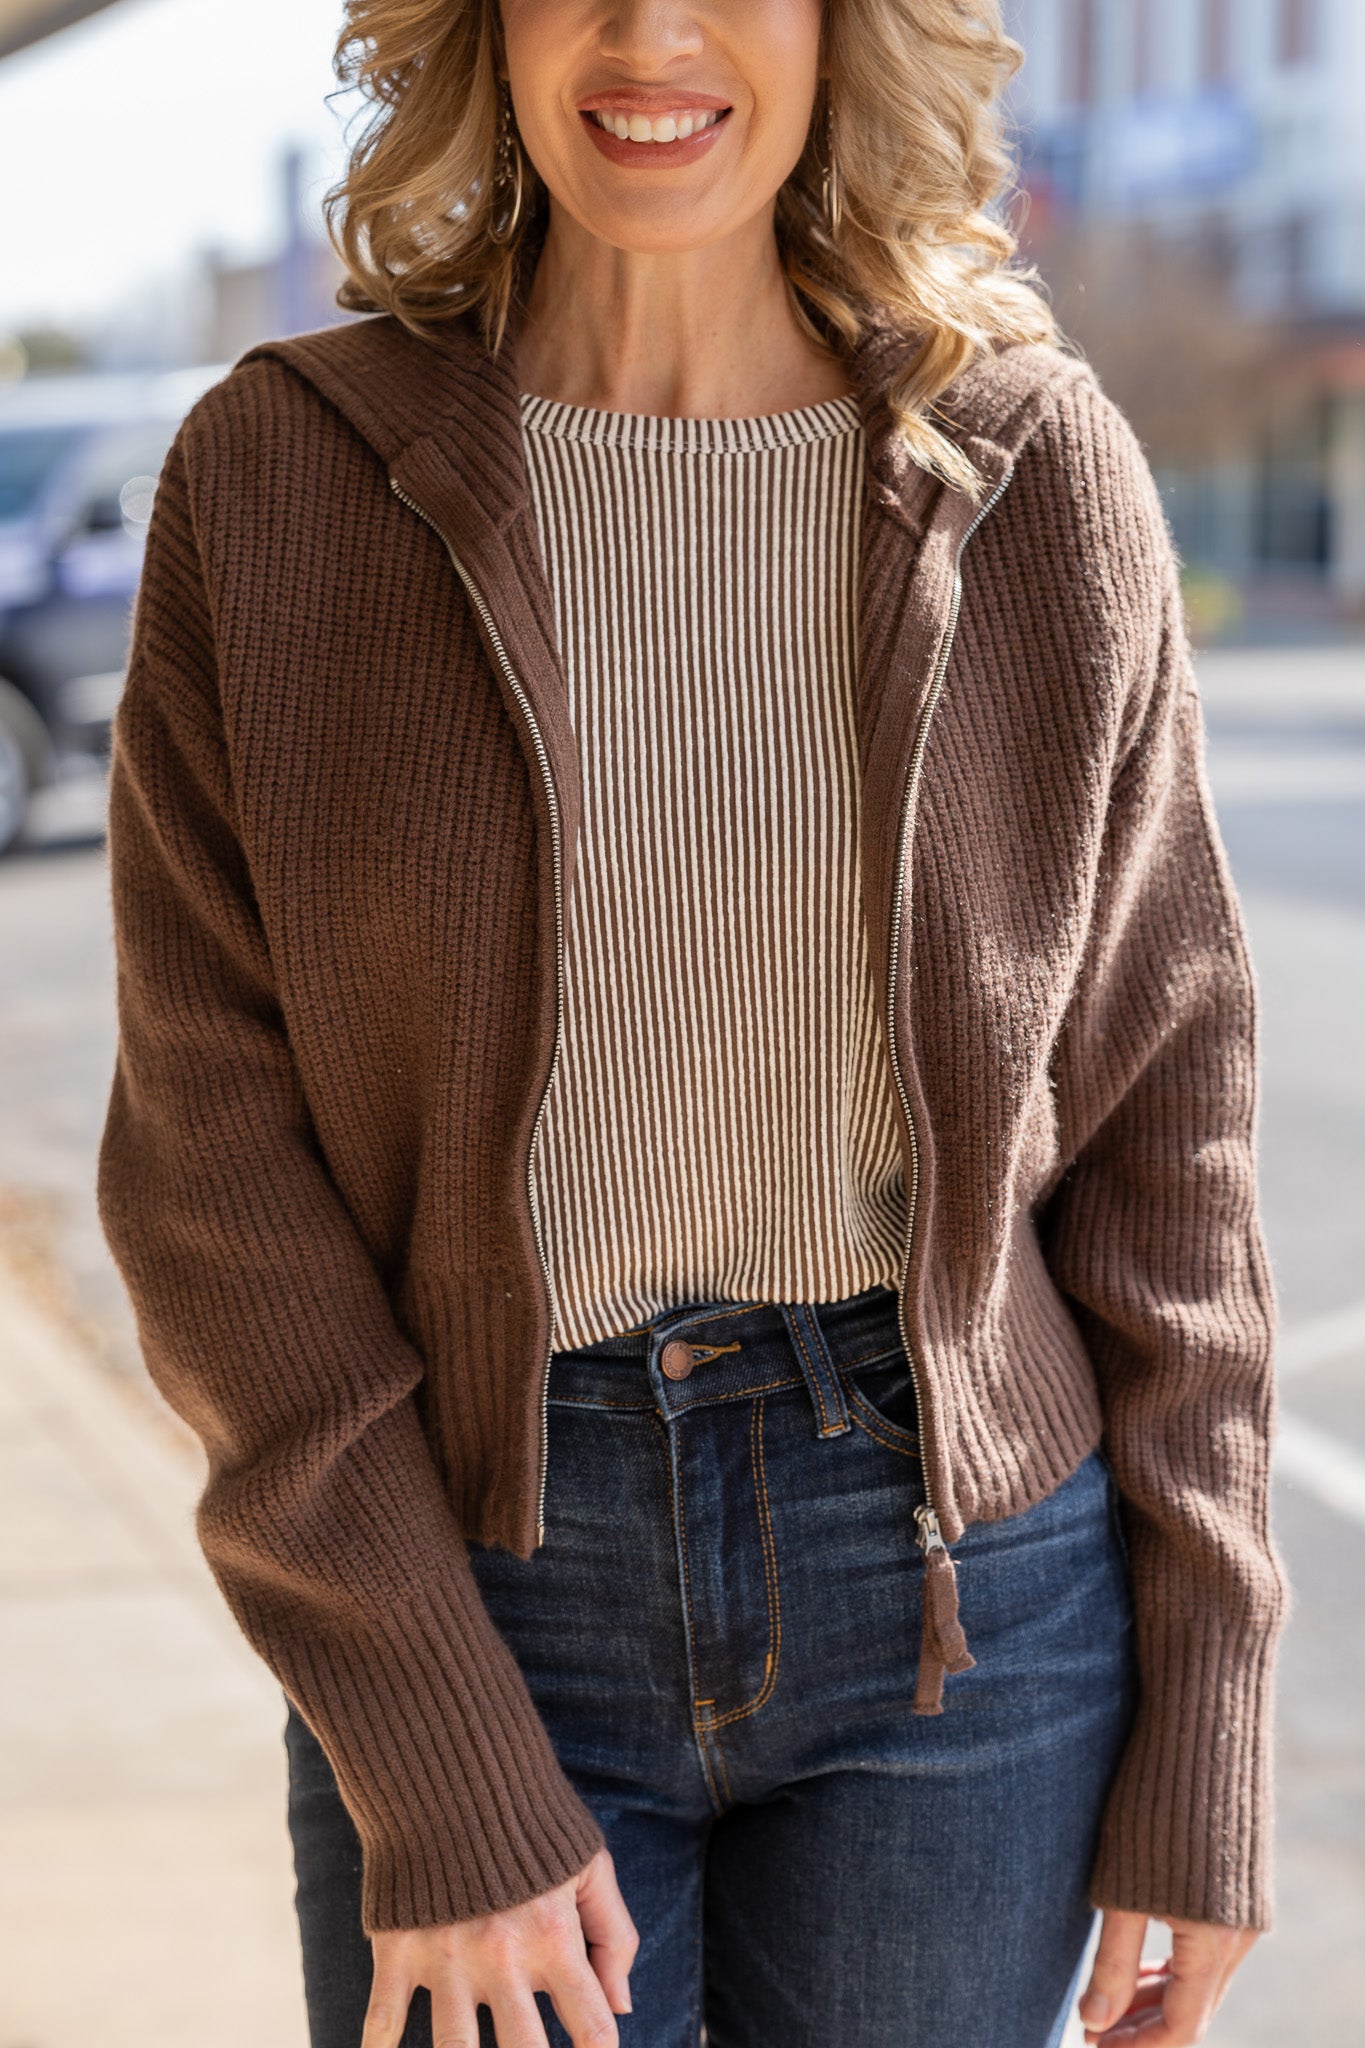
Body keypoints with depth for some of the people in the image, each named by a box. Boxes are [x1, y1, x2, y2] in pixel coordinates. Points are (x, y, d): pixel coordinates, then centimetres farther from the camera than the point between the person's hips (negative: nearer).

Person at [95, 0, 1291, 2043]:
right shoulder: (279, 479, -6)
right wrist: (432, 1777, -11)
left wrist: (1204, 1748, -1)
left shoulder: (1041, 473, -4)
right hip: (476, 1599, 0)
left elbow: (1159, 1110, 0)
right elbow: (215, 1152, -7)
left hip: (955, 1592, 1)